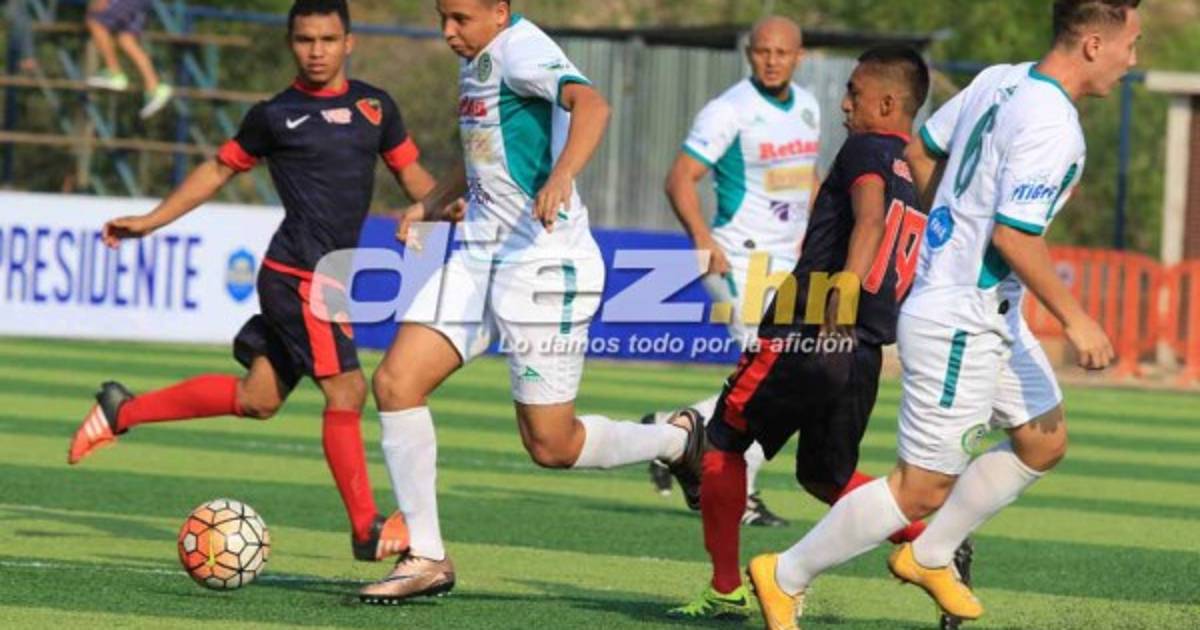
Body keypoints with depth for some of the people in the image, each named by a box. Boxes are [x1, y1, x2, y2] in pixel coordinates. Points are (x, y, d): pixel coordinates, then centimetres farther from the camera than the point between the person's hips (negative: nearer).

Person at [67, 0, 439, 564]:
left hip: (327, 276, 6)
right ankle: (367, 531, -7)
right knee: (345, 390, -12)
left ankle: (123, 411, 25)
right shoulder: (275, 115, 0)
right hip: (300, 274, -6)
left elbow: (413, 176, 18)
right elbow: (220, 169, 12)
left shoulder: (375, 107, 11)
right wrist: (150, 222, 12)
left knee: (257, 398, 11)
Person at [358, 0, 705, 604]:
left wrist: (562, 175, -51)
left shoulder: (521, 50, -15)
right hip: (480, 255, 9)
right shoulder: (477, 60, 14)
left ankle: (679, 439, 25)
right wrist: (433, 202, 23)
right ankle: (426, 559, 0)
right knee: (395, 380, -6)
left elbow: (590, 103, -35)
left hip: (542, 263, -9)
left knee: (552, 445, -3)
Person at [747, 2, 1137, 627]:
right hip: (961, 326, -10)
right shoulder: (1051, 124, -23)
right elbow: (1013, 236, -26)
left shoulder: (998, 80, 4)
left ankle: (929, 557, 29)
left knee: (1043, 441, 19)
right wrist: (1075, 319, -19)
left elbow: (919, 153, 15)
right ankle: (786, 576, 8)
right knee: (924, 488, -2)